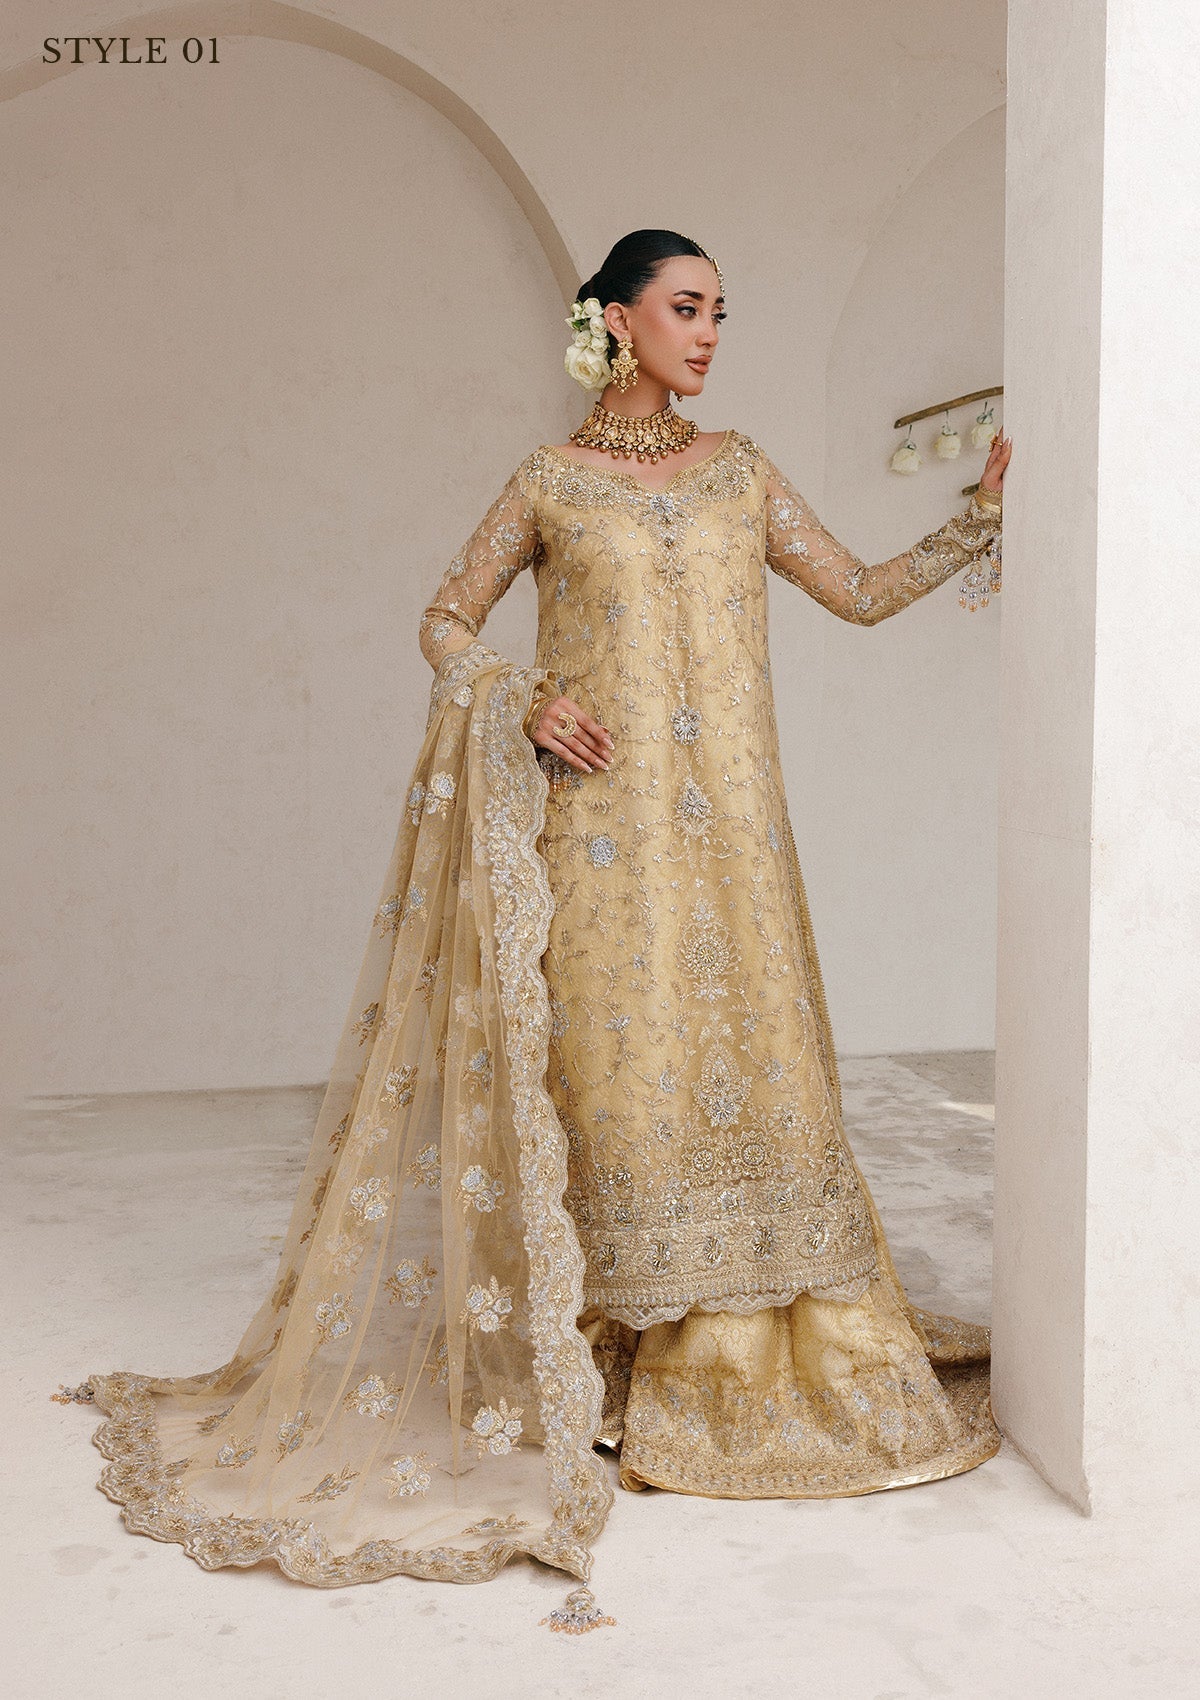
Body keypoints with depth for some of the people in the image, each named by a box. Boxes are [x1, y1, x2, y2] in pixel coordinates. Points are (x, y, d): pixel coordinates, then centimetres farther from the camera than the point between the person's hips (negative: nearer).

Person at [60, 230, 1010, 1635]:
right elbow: (445, 621, 10)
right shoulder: (550, 481, 5)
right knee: (605, 1072, -3)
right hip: (596, 823, -3)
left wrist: (984, 518, 8)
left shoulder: (739, 472, 14)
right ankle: (595, 1377, 8)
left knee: (746, 1062, 2)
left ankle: (745, 1366, 16)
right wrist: (523, 701, -7)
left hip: (724, 830, 3)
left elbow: (862, 593, 15)